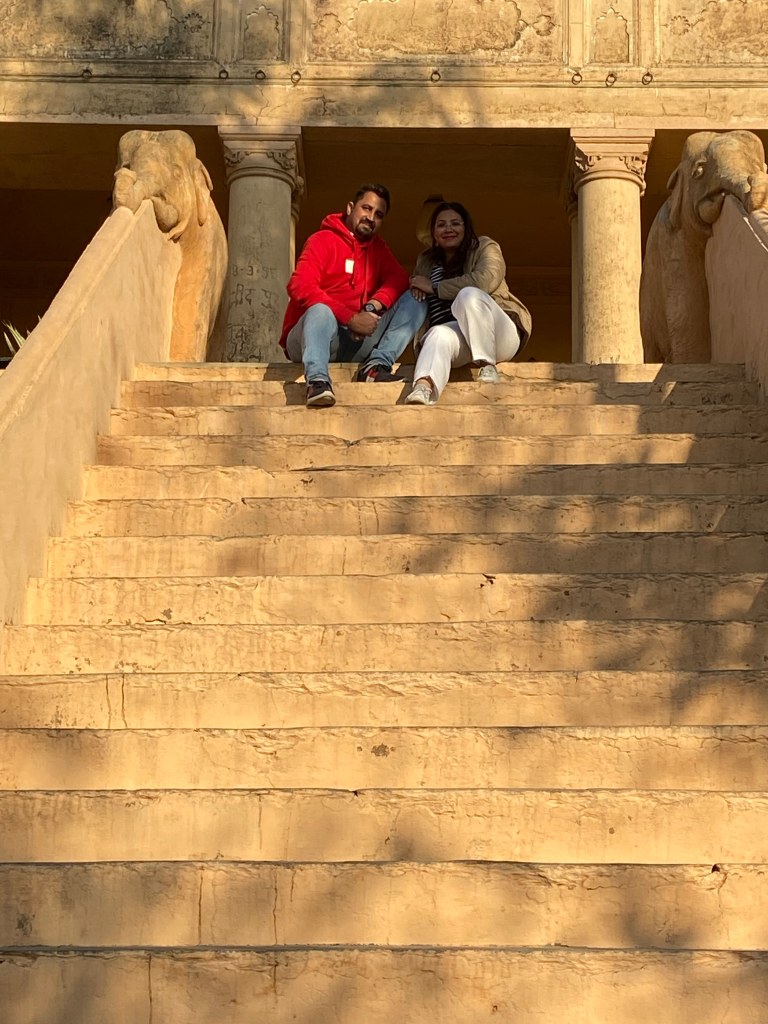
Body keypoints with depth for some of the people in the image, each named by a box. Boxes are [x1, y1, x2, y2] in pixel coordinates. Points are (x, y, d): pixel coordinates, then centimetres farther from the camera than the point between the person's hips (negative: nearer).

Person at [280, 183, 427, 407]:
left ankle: (377, 363, -26)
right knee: (321, 310, -37)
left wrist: (374, 306, -22)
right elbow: (300, 287, -18)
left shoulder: (378, 248, 17)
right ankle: (317, 380, -54)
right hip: (311, 337, -5)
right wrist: (351, 319, -24)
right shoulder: (323, 240, -3)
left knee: (415, 301, -6)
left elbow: (398, 279, 1)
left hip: (357, 340, 5)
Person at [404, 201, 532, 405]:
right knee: (440, 334, -35)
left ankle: (488, 366, -31)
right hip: (457, 334, 2)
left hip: (494, 335, -2)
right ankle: (423, 387, -64)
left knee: (468, 294, -32)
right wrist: (416, 288, -2)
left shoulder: (484, 247, 8)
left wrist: (434, 287, -7)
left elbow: (485, 280, -13)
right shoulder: (425, 261, 22)